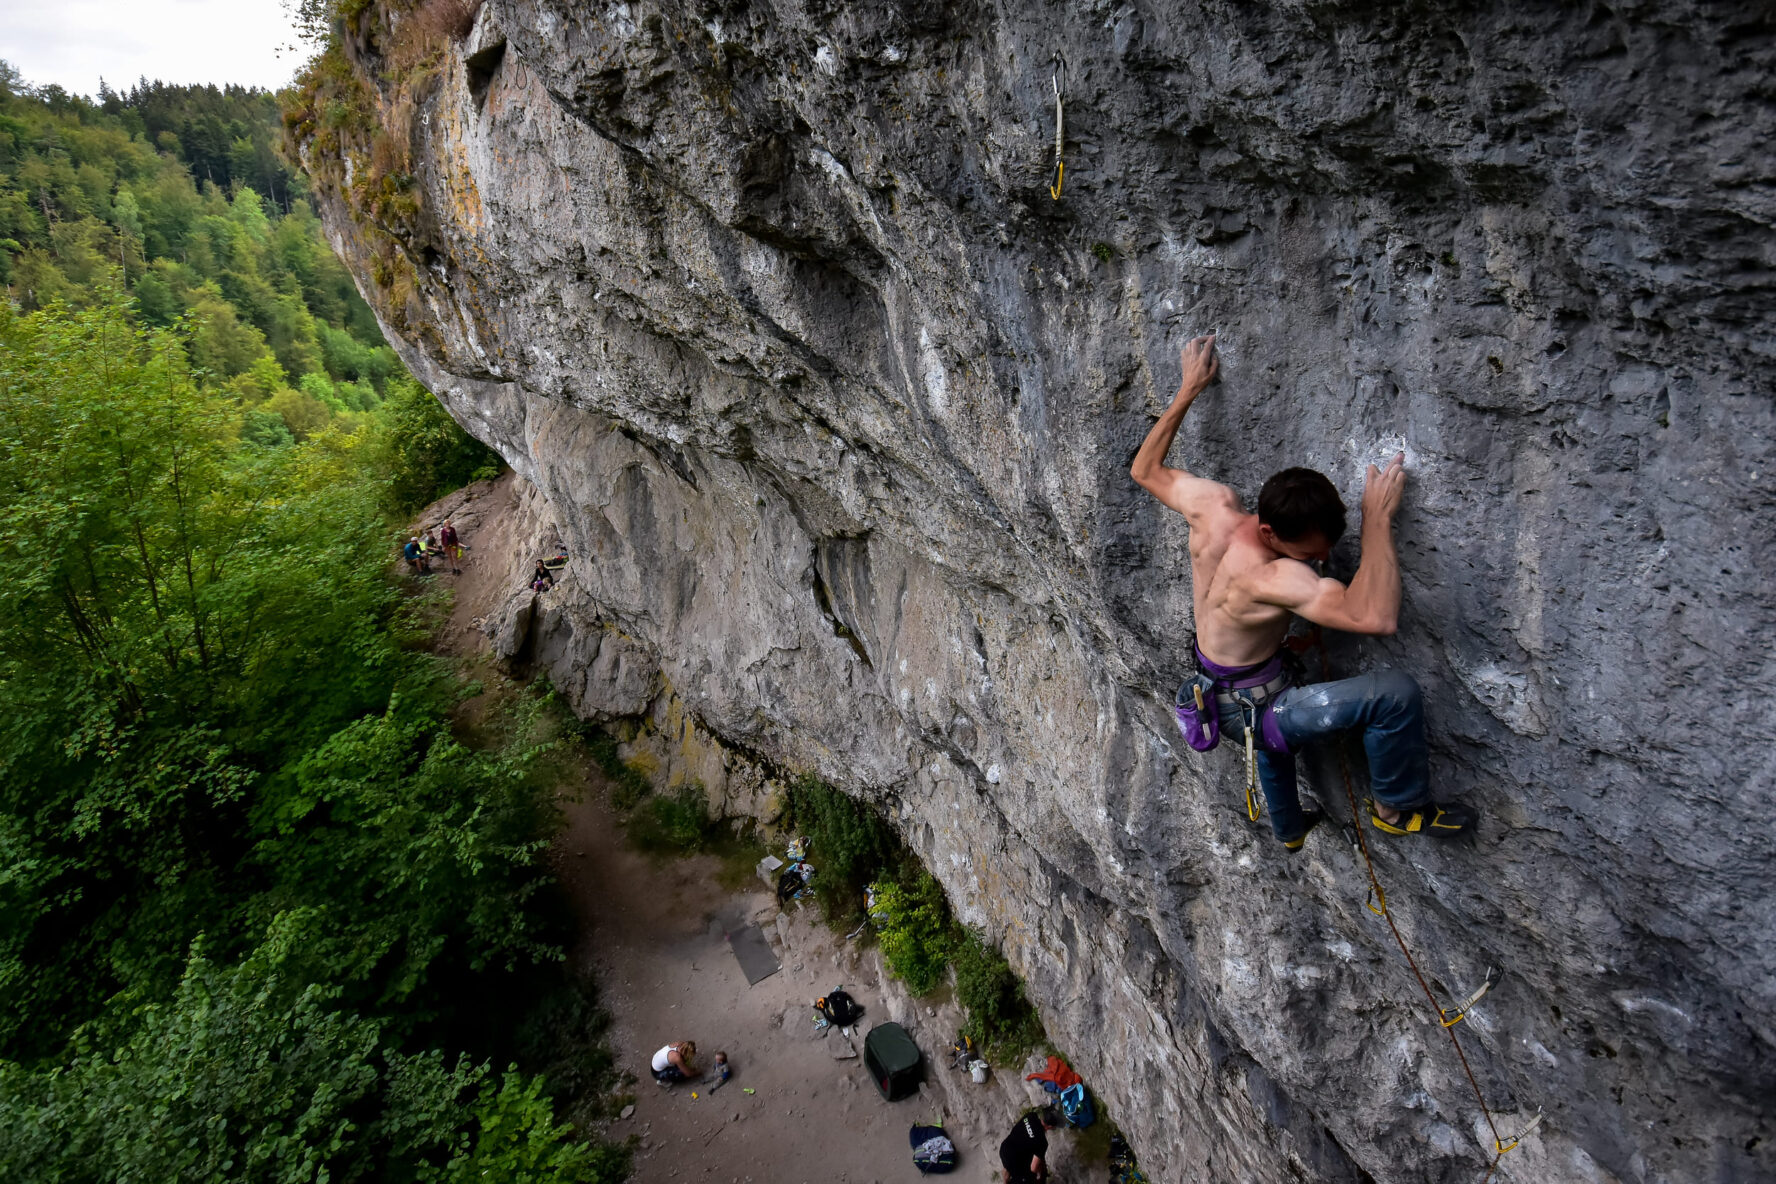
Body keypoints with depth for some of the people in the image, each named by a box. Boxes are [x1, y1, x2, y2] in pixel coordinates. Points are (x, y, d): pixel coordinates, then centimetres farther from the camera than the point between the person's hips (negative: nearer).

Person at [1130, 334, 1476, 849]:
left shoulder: (1211, 505, -18)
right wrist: (1378, 520, -40)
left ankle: (1289, 829, 69)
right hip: (1251, 709, -9)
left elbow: (1145, 469, 1)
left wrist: (1189, 390, 1)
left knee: (1272, 736, 42)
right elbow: (1376, 617, -49)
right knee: (1395, 691, -22)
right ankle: (1397, 807, 4)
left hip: (1217, 694, 9)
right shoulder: (1270, 579, -38)